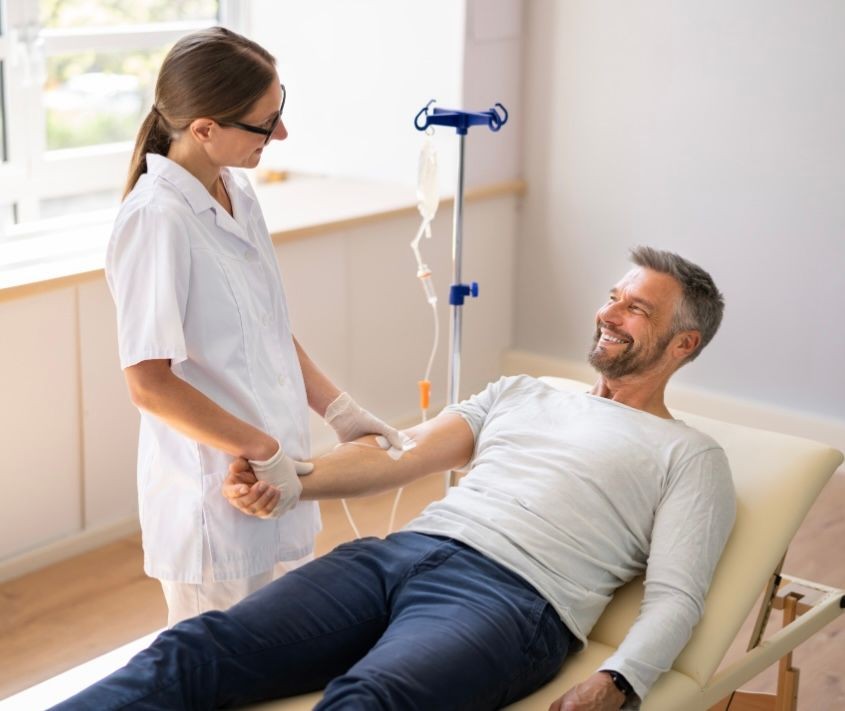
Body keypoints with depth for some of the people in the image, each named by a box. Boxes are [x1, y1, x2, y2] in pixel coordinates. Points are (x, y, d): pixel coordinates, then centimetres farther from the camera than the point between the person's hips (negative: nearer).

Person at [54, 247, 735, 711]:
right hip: (401, 551, 6)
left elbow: (675, 596, 2)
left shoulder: (690, 456, 15)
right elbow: (404, 454, 17)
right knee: (198, 648, -19)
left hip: (511, 596, -5)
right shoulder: (520, 394, 29)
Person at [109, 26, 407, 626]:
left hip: (280, 485, 8)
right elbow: (150, 382, -23)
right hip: (216, 500, -8)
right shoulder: (158, 219, -21)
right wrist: (264, 453, -18)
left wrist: (337, 409, 4)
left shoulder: (238, 194, 5)